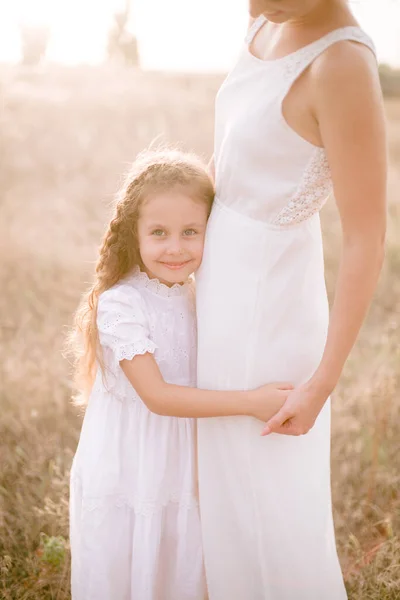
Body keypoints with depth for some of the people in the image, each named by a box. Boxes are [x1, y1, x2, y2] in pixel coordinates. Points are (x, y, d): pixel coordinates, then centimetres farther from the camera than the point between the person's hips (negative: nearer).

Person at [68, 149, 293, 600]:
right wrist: (250, 402, -26)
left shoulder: (197, 299, 1)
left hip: (179, 474, 6)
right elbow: (157, 395, -24)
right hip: (125, 478, -5)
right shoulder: (119, 304, -20)